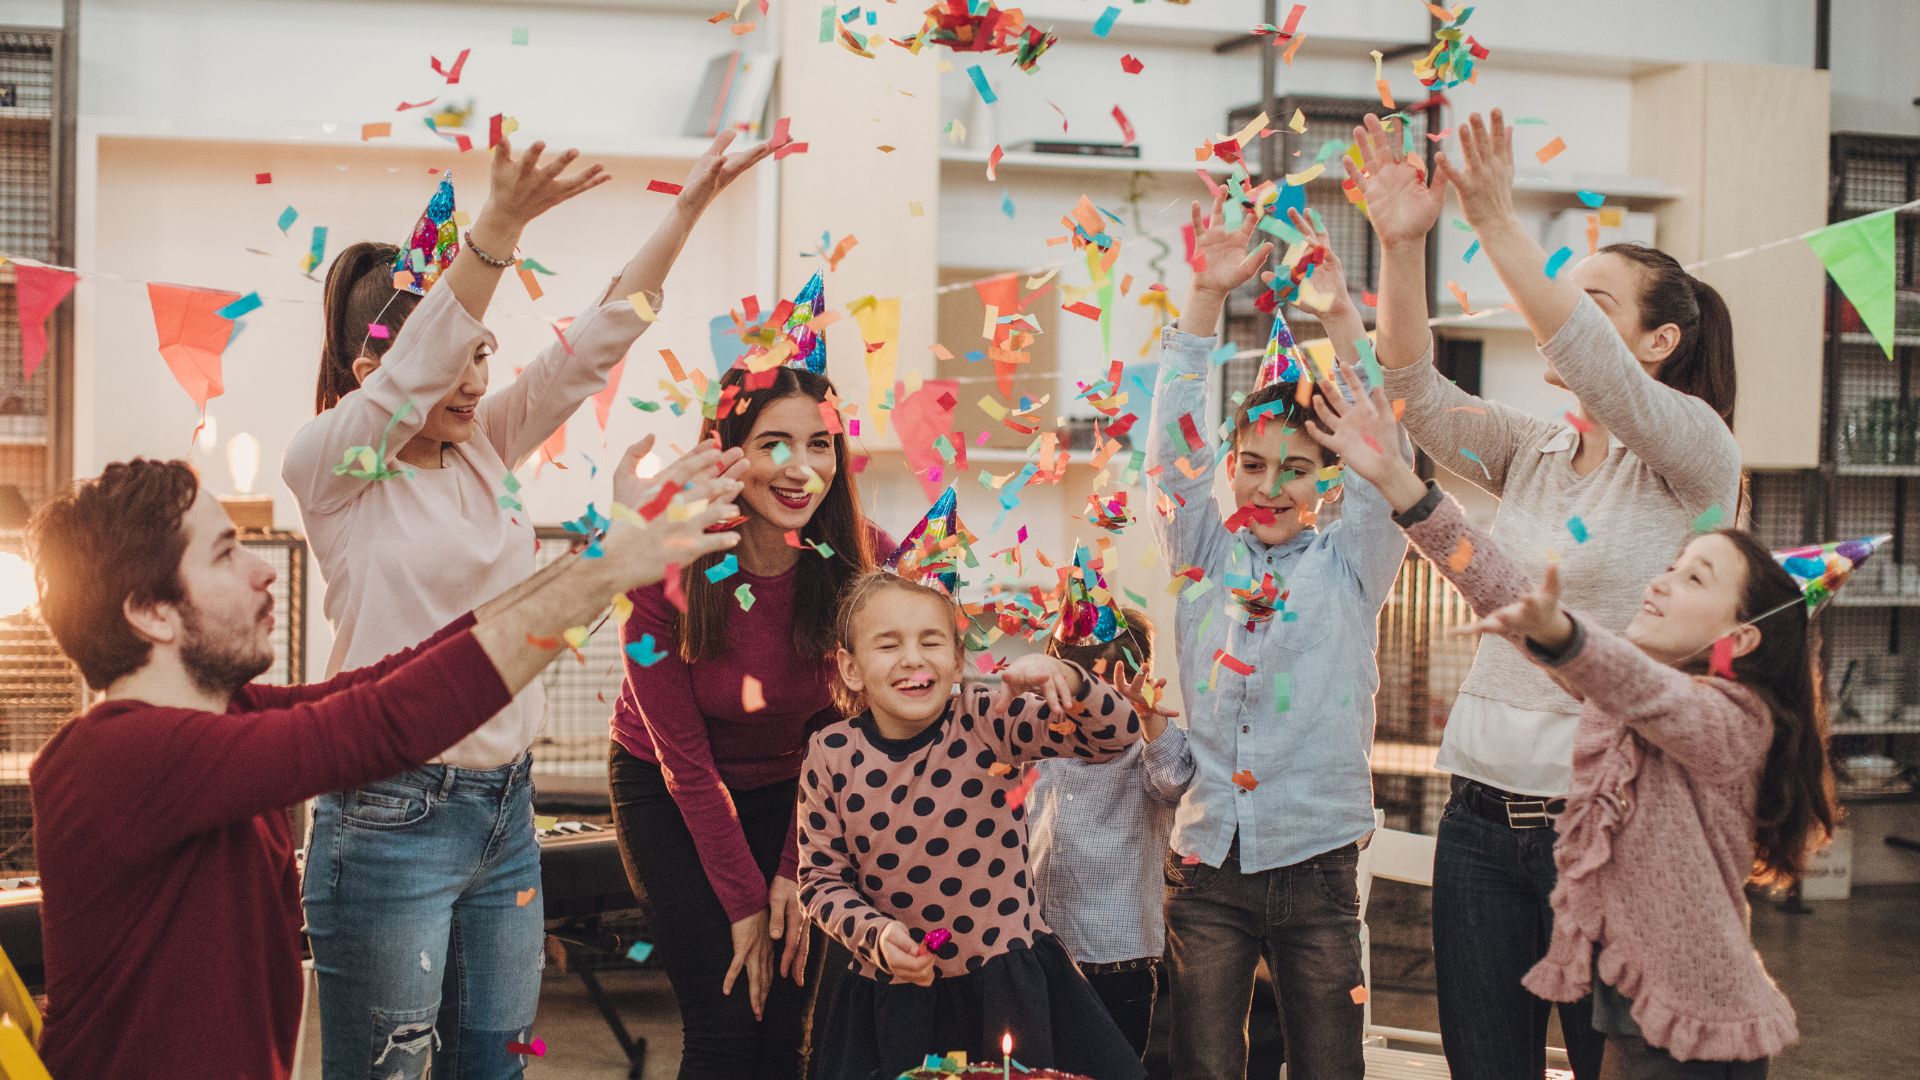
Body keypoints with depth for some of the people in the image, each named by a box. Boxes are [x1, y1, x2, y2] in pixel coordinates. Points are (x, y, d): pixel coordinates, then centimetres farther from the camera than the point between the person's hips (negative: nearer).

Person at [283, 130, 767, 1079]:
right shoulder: (328, 466, -9)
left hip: (504, 808, 6)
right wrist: (501, 223, -41)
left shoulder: (486, 449, 8)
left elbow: (594, 342, 3)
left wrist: (689, 205, -6)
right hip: (389, 815, -6)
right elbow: (415, 367, -27)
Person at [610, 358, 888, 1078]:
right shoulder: (668, 569, -26)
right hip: (669, 795, -2)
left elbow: (839, 731, -9)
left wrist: (795, 873, -13)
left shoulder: (862, 558, -19)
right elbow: (685, 757, -17)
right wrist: (742, 902, -15)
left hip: (787, 791, 2)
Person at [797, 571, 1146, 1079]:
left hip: (1010, 986, 0)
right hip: (899, 995, 0)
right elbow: (821, 877, 3)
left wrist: (1061, 677, -31)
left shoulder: (988, 721, -10)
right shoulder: (831, 756, -5)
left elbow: (1117, 733, -13)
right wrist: (876, 935, -14)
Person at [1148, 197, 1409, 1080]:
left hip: (1315, 865, -1)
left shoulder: (1349, 564, 4)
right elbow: (1172, 441, -2)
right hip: (1206, 863, 1)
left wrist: (1340, 315, -18)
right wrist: (1206, 295, -11)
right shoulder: (1205, 553, 7)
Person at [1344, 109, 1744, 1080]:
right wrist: (1401, 244, -15)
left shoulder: (1697, 455, -5)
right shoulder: (1530, 452, 11)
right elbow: (1417, 394, -3)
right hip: (1483, 816, 5)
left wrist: (1499, 225, -29)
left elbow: (1601, 374, -24)